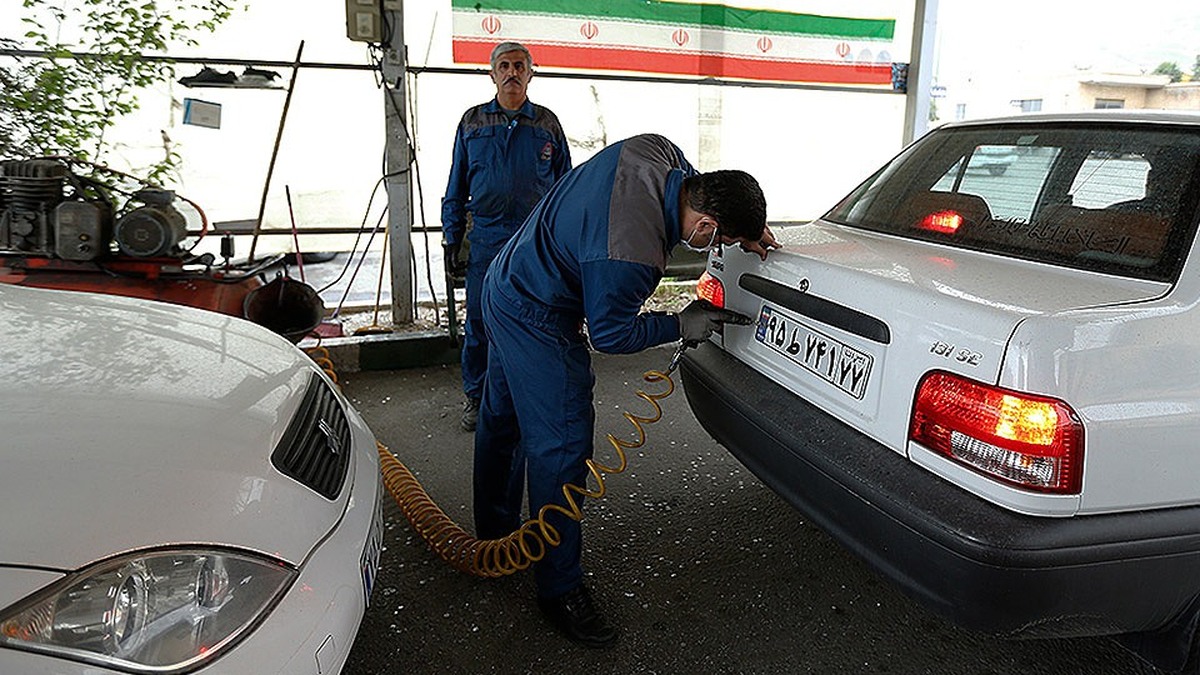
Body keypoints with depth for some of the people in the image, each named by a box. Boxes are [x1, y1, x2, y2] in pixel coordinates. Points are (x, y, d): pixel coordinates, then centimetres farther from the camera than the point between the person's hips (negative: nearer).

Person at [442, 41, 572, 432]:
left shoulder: (547, 123, 9)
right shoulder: (472, 121, 10)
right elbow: (457, 184, 12)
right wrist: (452, 235, 6)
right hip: (486, 236, 1)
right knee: (478, 321, 4)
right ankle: (476, 396, 19)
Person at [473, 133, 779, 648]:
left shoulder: (659, 152, -11)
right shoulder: (629, 258, -35)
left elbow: (695, 188, 12)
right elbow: (610, 335, -20)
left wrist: (748, 226, -2)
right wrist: (682, 325, -9)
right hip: (536, 324, -10)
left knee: (503, 417, 23)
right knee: (561, 447, -4)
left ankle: (494, 533, 43)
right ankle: (560, 589, 9)